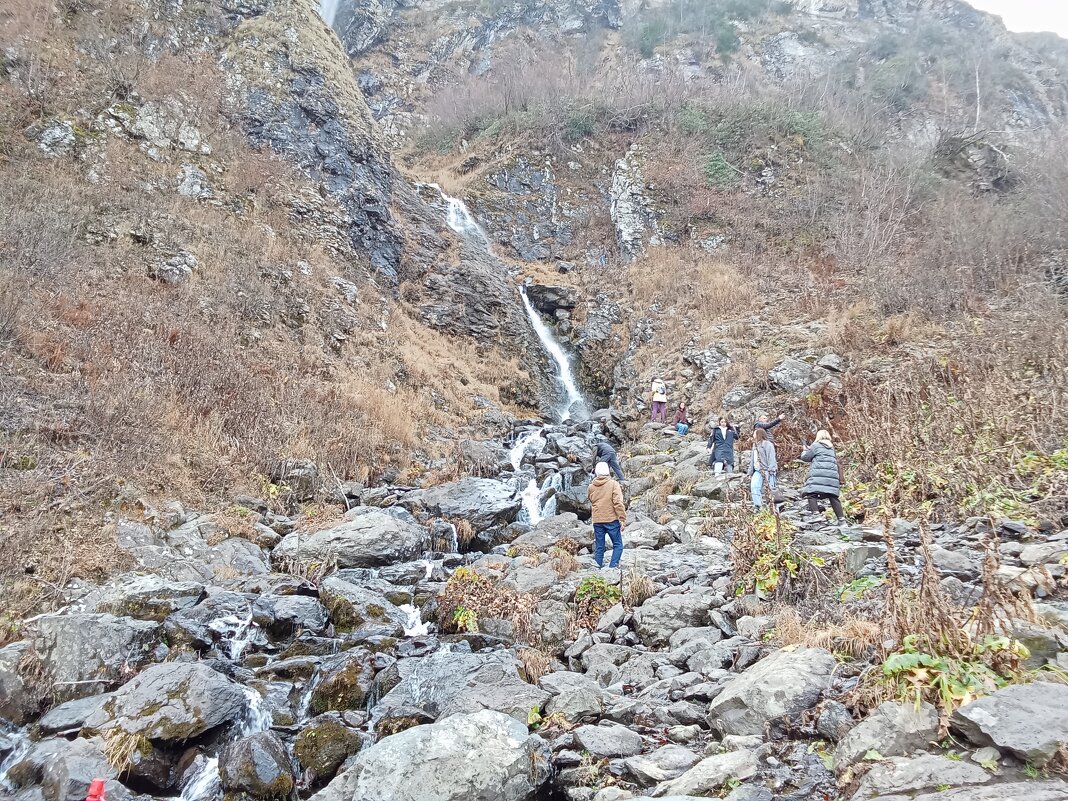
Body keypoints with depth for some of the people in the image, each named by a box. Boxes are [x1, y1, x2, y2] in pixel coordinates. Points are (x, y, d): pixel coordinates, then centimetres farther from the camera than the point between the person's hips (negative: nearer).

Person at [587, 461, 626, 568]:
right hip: (611, 519, -4)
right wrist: (622, 519, -12)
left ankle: (598, 568, 10)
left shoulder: (591, 487, 5)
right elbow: (618, 503, -13)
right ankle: (613, 566, -8)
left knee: (599, 547, 10)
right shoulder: (613, 484, -7)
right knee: (618, 545, 5)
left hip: (597, 521, 4)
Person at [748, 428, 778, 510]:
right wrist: (750, 473, 21)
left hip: (767, 470, -7)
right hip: (758, 471, 7)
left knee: (770, 488, -9)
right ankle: (757, 505, -16)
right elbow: (753, 460, 25)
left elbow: (771, 459, -11)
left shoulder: (768, 444, -4)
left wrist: (770, 472, -19)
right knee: (754, 486, -14)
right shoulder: (755, 445, 21)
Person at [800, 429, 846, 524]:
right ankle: (841, 519, 3)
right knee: (833, 497, 7)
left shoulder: (815, 445, 4)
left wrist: (806, 450, 30)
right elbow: (838, 465, 28)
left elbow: (805, 457, 11)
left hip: (818, 475, -7)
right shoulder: (832, 448, 24)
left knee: (811, 494, -10)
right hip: (832, 475, 7)